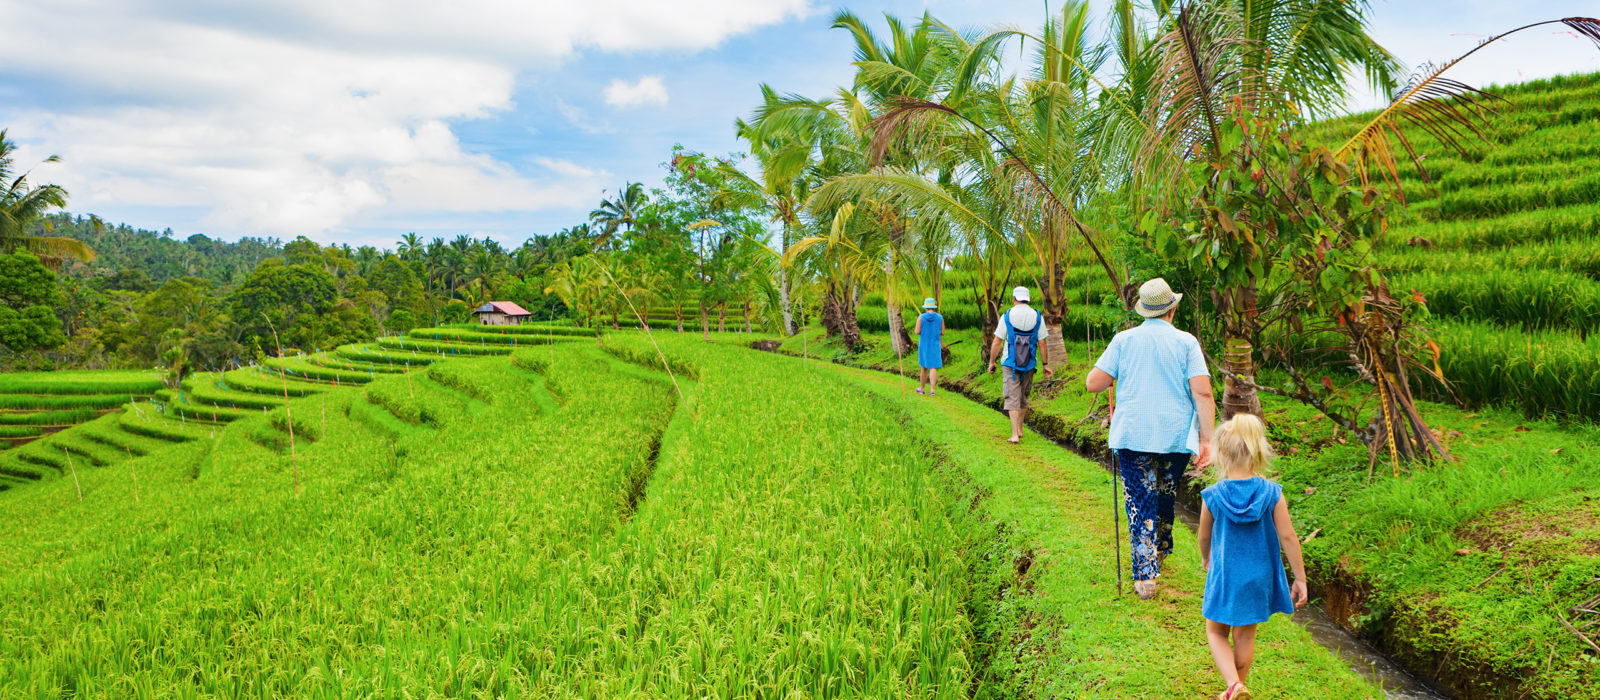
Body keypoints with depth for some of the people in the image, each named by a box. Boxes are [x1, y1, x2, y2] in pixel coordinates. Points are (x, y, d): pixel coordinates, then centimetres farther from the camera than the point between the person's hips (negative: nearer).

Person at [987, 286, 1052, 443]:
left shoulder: (1007, 316, -7)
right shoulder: (1037, 317, -1)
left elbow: (997, 342, -6)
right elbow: (1041, 343, 1)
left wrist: (992, 362, 4)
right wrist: (1045, 364, 10)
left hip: (1010, 363, -3)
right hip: (1029, 364, 3)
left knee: (1012, 398, -2)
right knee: (1023, 396, 19)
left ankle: (1015, 435, -11)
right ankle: (1020, 429, 30)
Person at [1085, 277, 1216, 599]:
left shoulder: (1123, 340, 0)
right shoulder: (1186, 342, -1)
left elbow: (1093, 383, -1)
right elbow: (1202, 393, -9)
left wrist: (1113, 376, 20)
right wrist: (1206, 439, -7)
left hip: (1132, 436, -1)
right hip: (1176, 437, 1)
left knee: (1140, 503, 0)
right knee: (1166, 496, 22)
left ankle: (1145, 576, -8)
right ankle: (1160, 551, 41)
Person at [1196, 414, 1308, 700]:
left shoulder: (1212, 496, -14)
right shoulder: (1272, 494, -13)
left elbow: (1204, 536, 1)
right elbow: (1288, 537, -10)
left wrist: (1206, 559, 23)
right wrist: (1300, 578, 0)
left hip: (1224, 576, -2)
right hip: (1259, 577, 2)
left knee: (1216, 633, 16)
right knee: (1245, 637, 18)